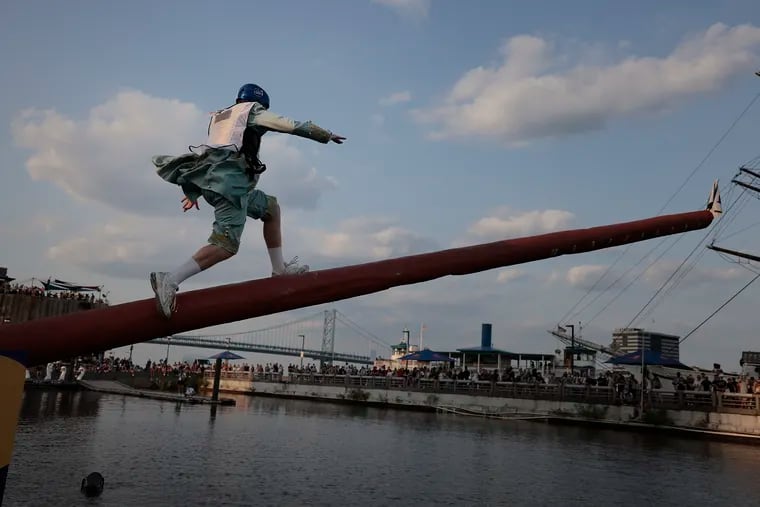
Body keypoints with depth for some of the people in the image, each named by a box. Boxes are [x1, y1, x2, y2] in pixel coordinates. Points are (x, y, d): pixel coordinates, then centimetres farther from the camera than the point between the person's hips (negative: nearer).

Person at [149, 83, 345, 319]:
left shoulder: (220, 116, 33)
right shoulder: (253, 111, 13)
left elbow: (207, 153, 30)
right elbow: (295, 126, 10)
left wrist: (194, 191, 31)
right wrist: (327, 135, 20)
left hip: (211, 177, 9)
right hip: (229, 178, -9)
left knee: (271, 207, 22)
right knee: (227, 245, -17)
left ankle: (279, 269, 18)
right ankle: (169, 280, -29)